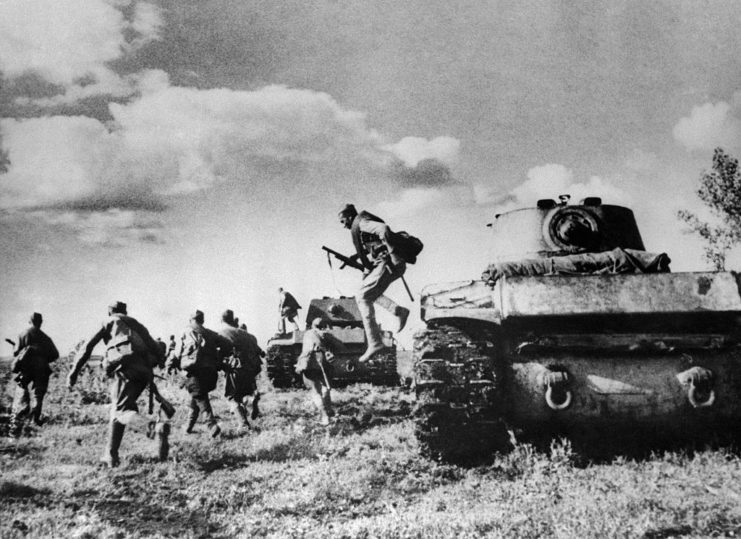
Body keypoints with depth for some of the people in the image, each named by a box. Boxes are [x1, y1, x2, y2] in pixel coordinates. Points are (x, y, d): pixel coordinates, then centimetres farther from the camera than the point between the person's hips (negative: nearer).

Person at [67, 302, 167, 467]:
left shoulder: (109, 321, 22)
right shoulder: (136, 323, 34)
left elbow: (88, 347, 12)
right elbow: (156, 349, 22)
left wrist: (74, 371, 10)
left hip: (123, 364, -4)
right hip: (144, 369, 4)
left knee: (118, 410, -5)